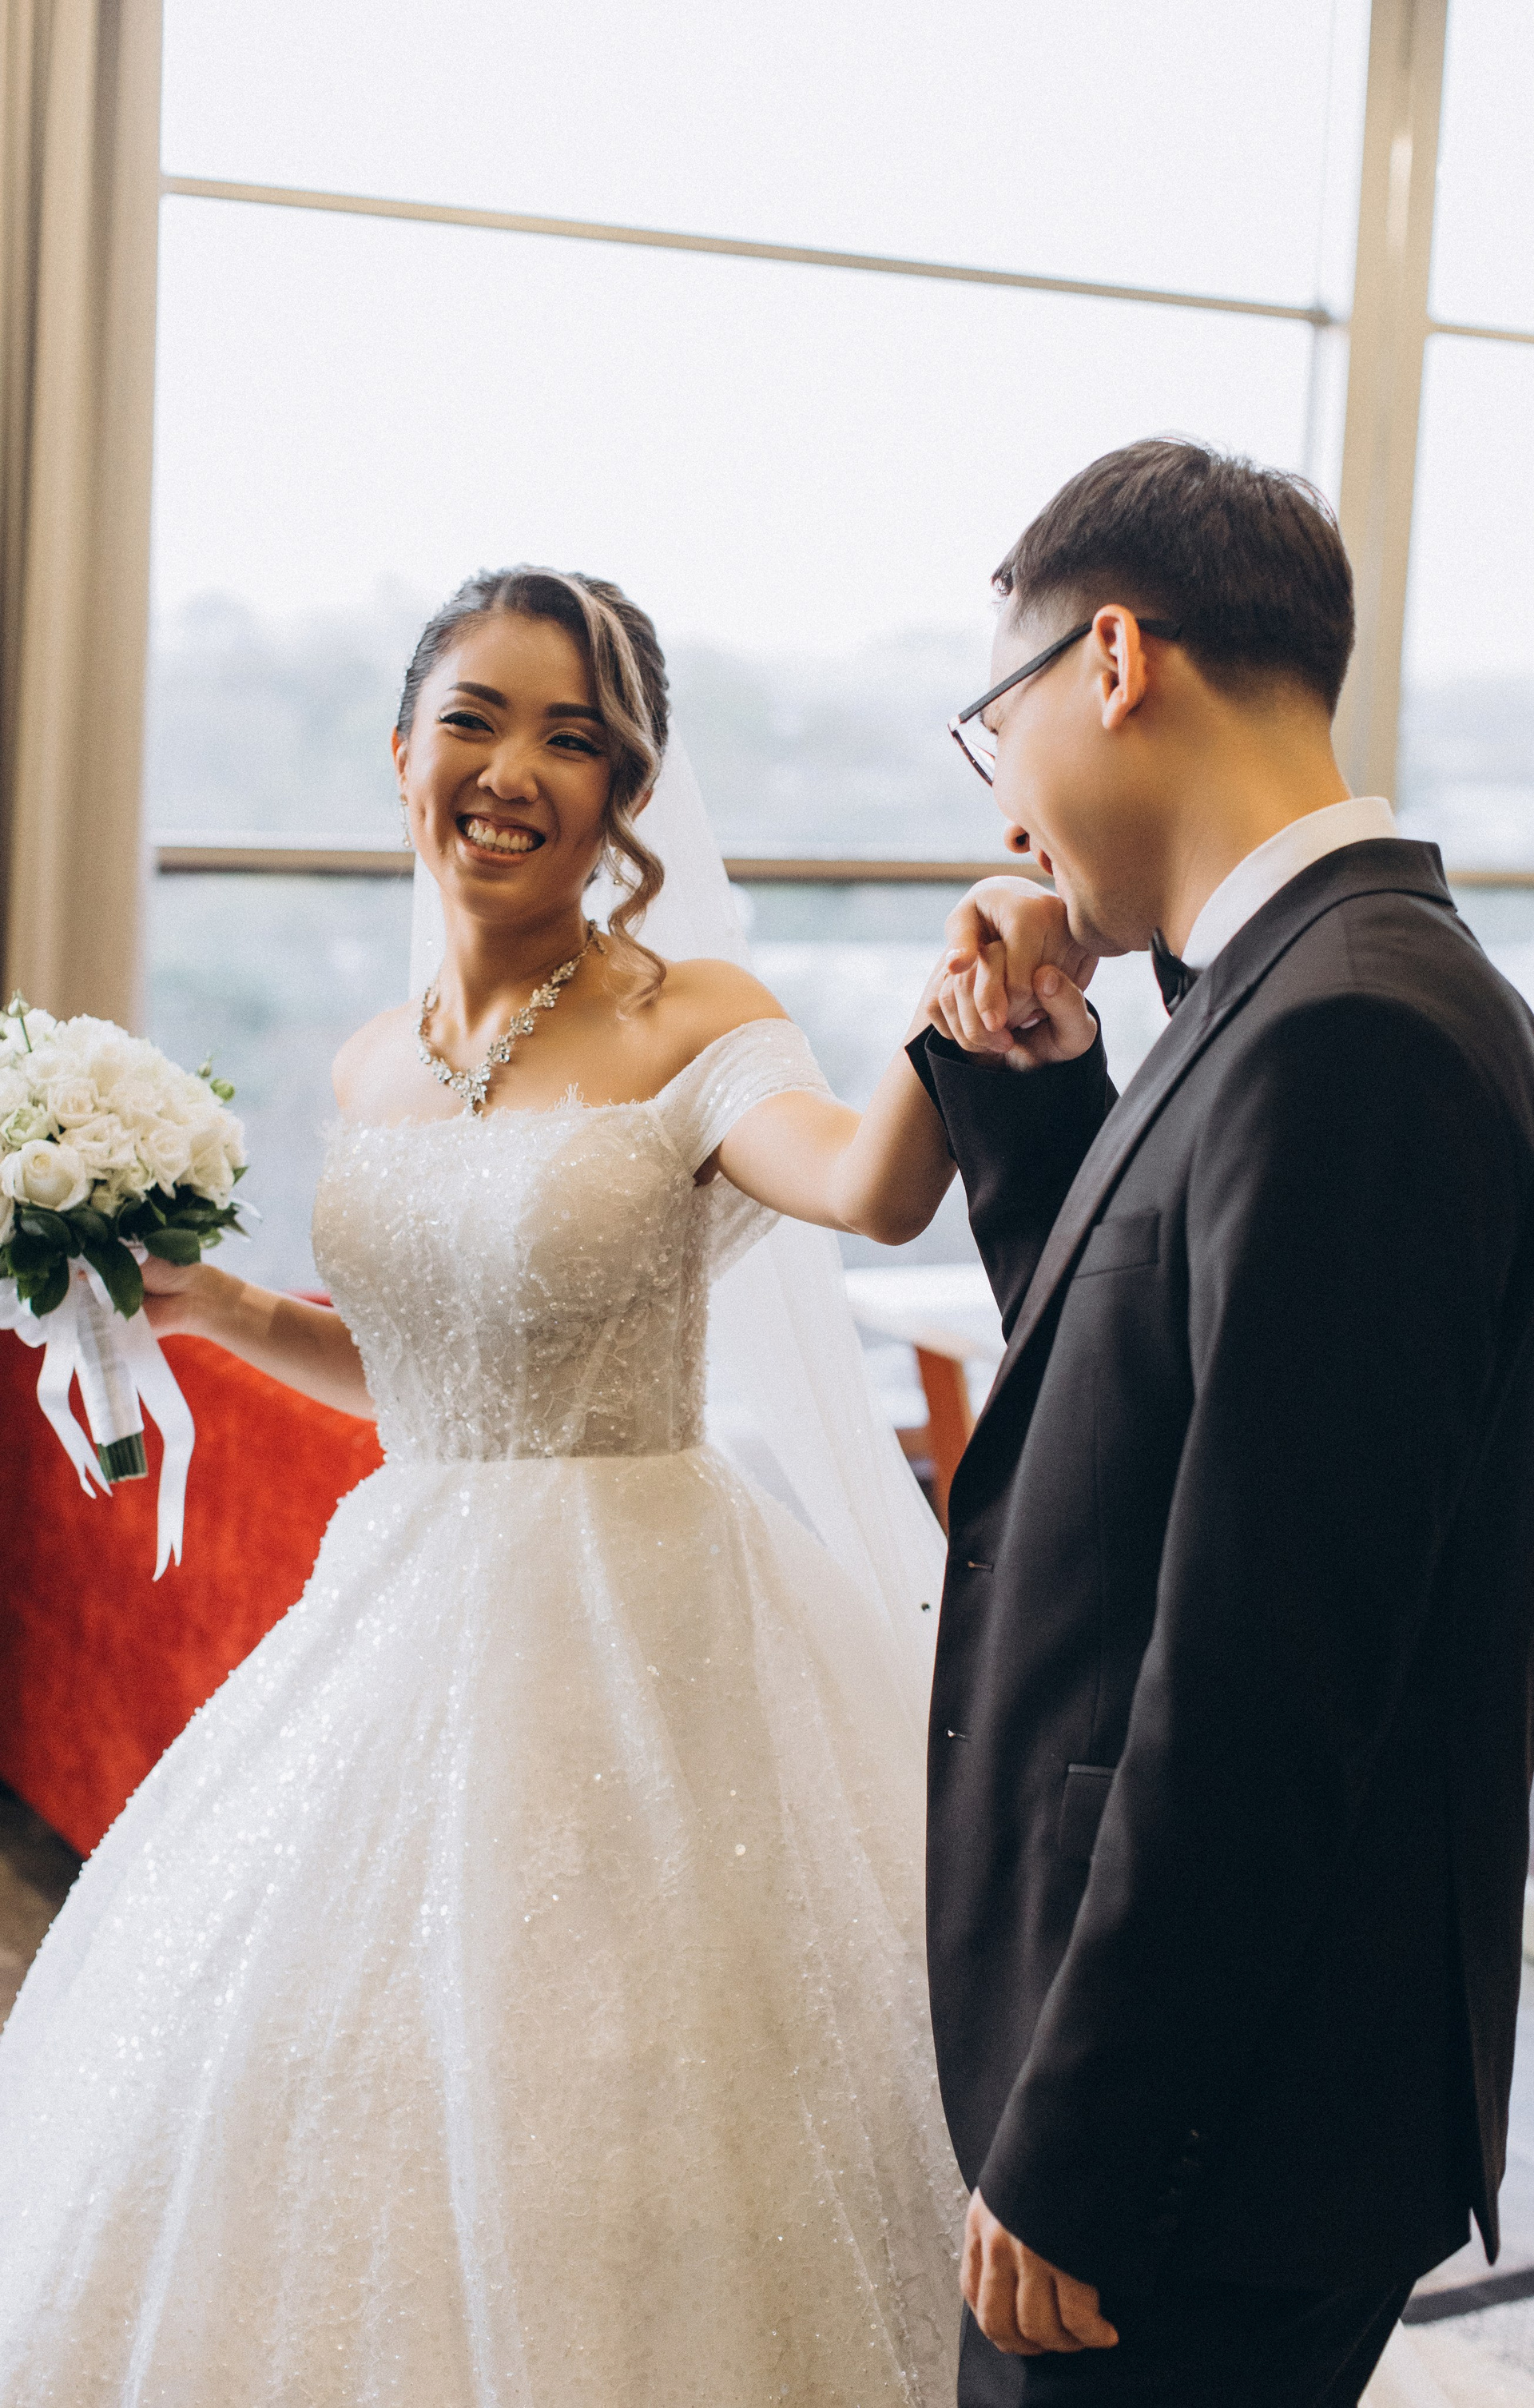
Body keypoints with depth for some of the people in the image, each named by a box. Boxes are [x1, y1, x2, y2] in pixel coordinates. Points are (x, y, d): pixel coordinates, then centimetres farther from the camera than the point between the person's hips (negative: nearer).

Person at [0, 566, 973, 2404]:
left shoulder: (691, 1030, -9)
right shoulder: (374, 1068, 9)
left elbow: (870, 1190, -31)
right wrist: (223, 1311, 7)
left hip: (639, 1642, -6)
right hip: (406, 1627, 6)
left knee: (604, 2184, 2)